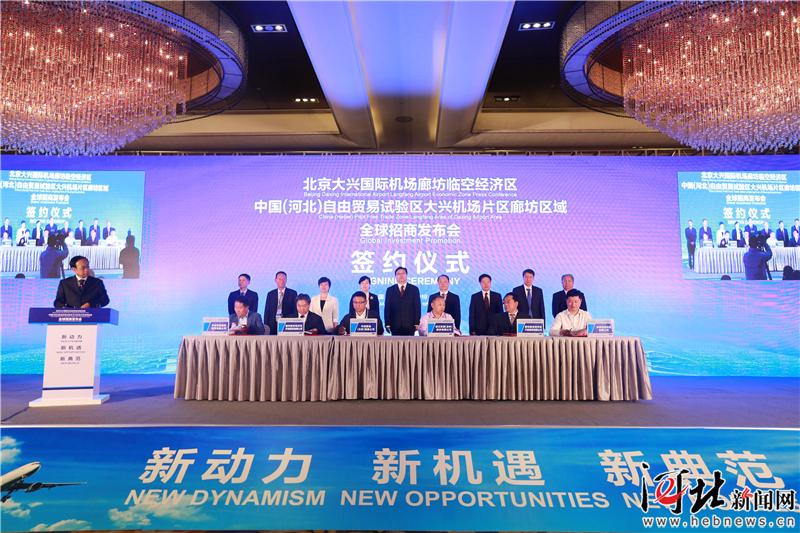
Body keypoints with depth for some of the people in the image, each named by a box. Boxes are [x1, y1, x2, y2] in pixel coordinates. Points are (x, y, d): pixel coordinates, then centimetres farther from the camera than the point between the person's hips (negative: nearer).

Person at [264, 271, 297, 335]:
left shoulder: (293, 293, 4)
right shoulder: (270, 294, 11)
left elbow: (296, 310, 2)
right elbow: (267, 311, 10)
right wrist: (266, 326, 2)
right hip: (273, 325, 2)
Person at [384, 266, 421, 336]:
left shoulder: (414, 289, 7)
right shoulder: (390, 290, 9)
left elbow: (417, 307, 4)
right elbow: (387, 308, 6)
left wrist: (417, 323, -4)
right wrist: (387, 324, -2)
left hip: (409, 325, 0)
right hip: (395, 326, 1)